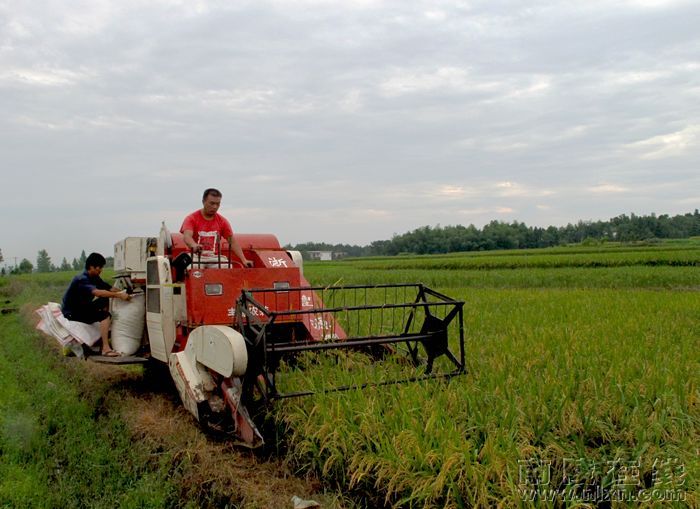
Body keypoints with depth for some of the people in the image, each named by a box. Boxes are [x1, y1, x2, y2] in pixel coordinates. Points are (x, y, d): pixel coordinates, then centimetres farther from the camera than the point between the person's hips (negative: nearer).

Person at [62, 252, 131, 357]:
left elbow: (110, 288, 2)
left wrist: (124, 293, -14)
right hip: (71, 313, -10)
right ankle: (105, 348, -27)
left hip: (82, 307, 10)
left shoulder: (95, 278, 5)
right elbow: (97, 292, -41)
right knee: (105, 316, -23)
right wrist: (119, 295, -43)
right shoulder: (82, 279, -25)